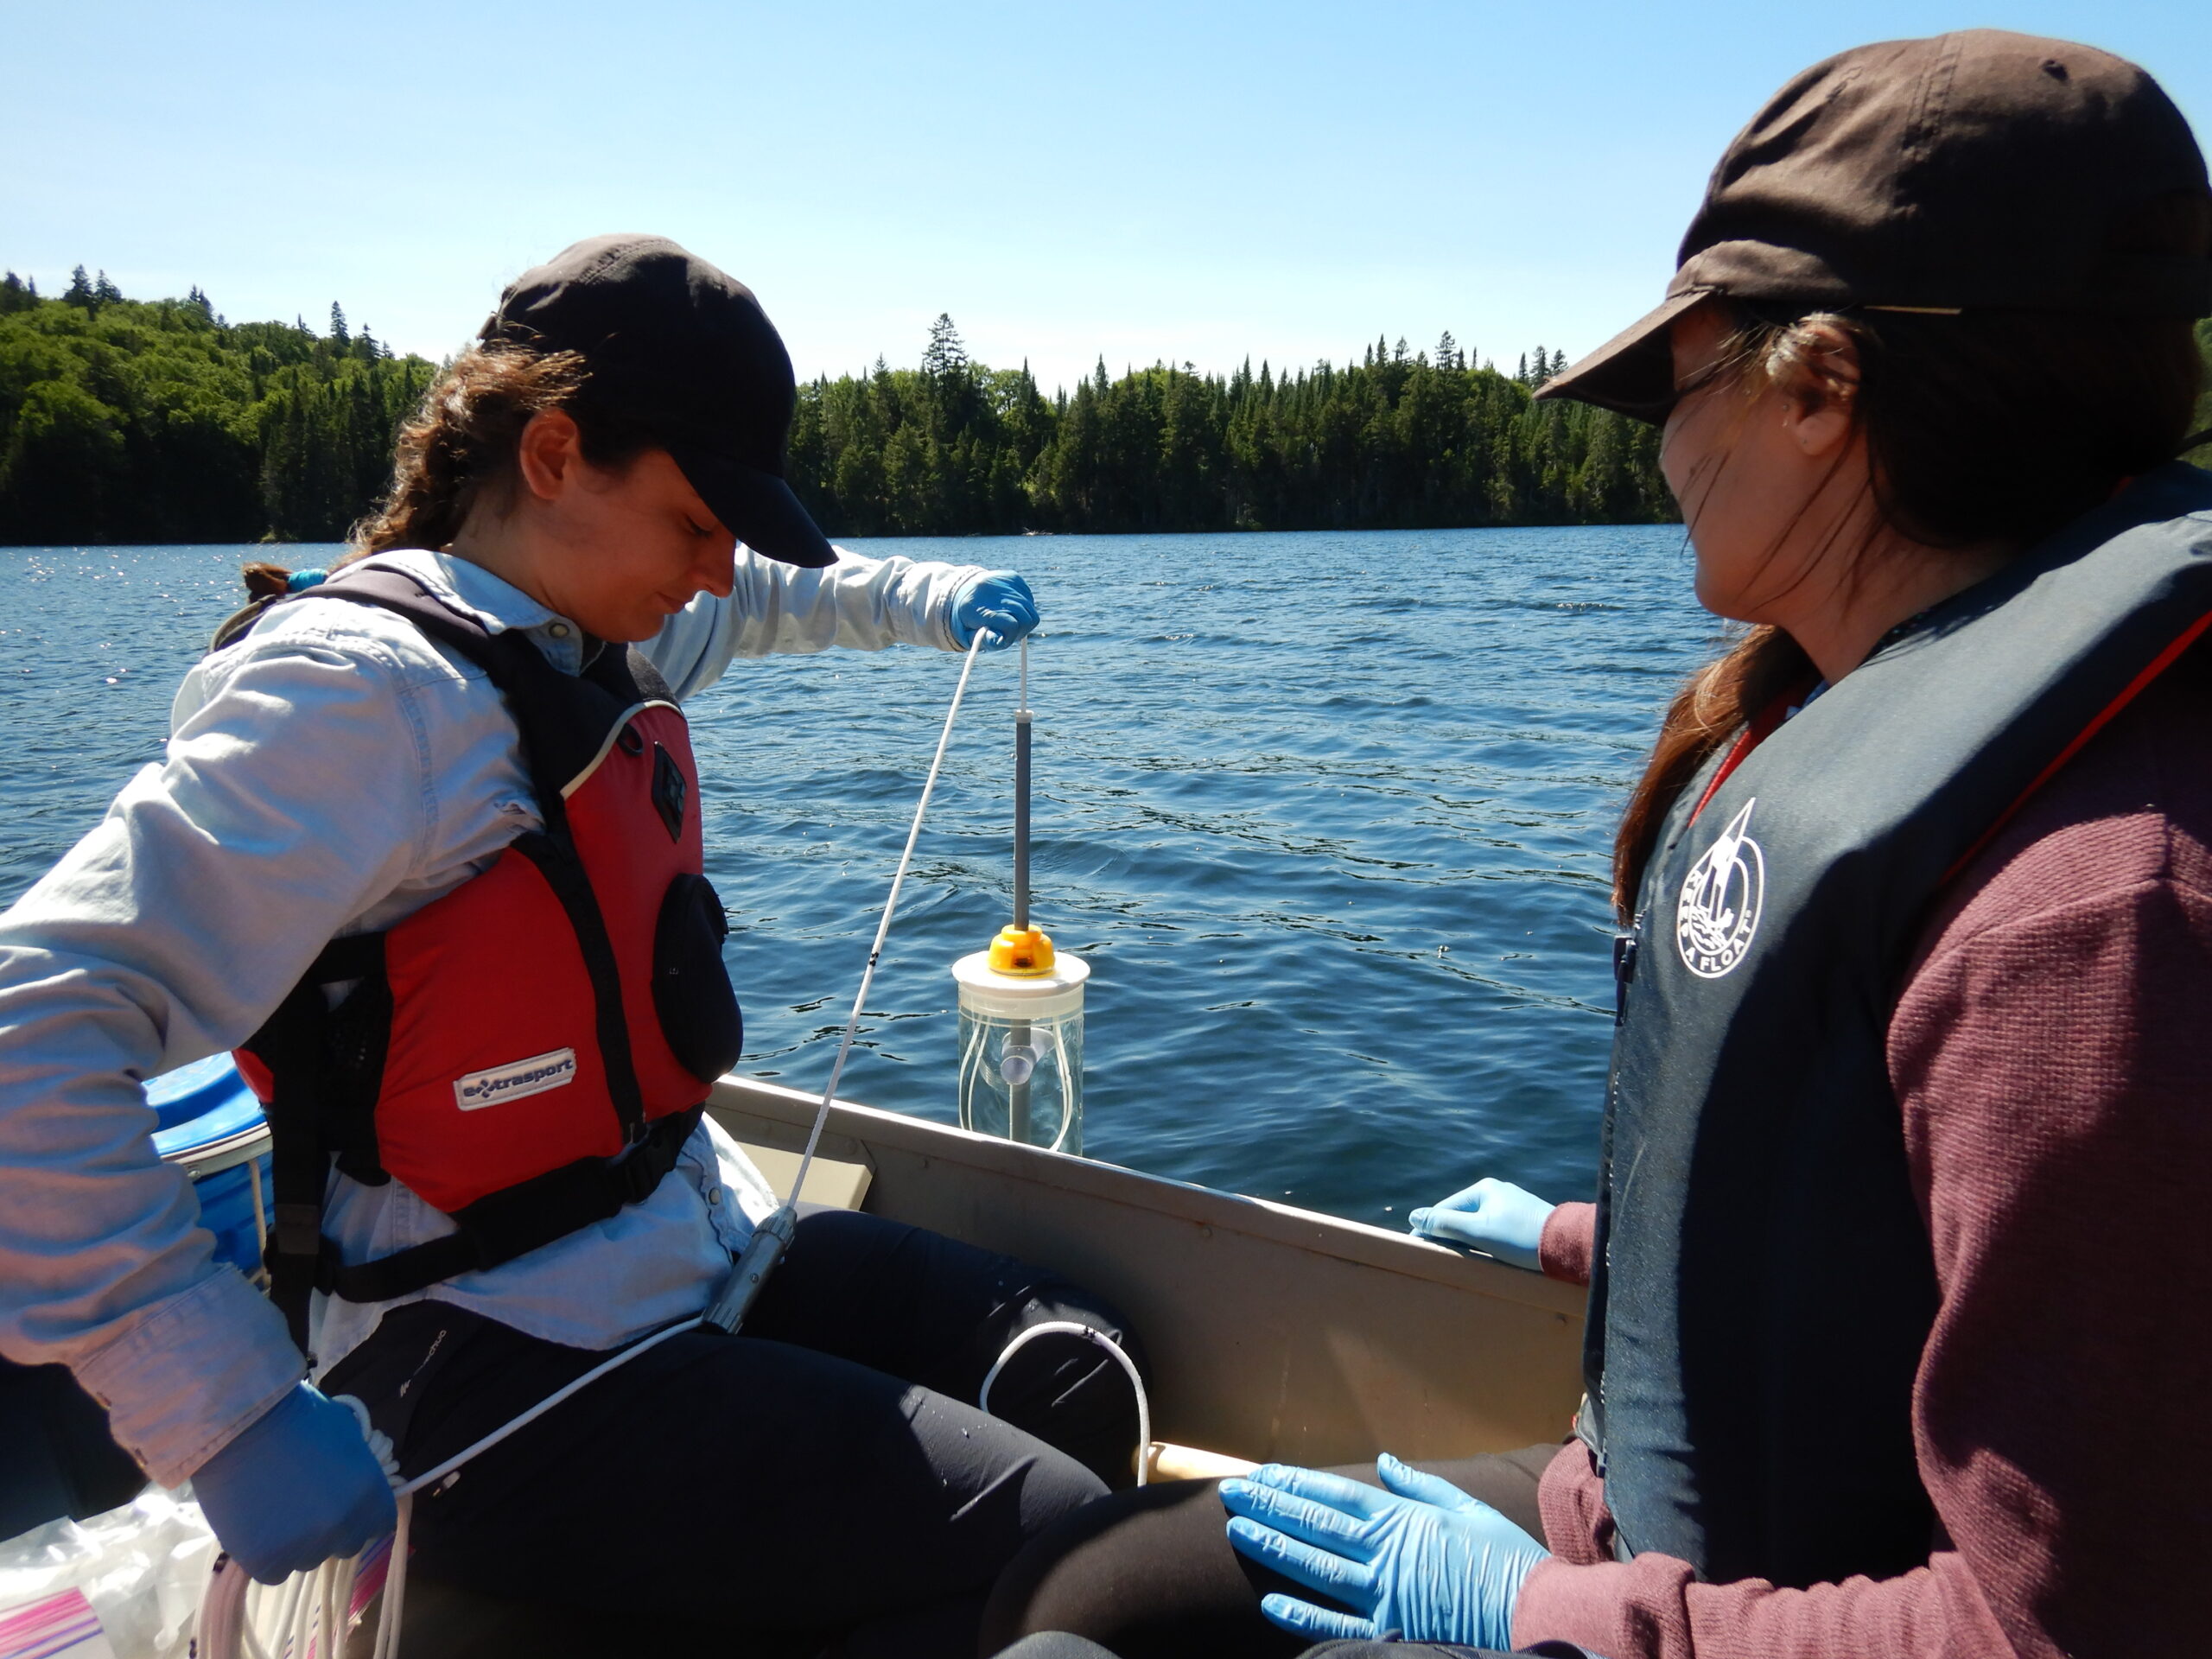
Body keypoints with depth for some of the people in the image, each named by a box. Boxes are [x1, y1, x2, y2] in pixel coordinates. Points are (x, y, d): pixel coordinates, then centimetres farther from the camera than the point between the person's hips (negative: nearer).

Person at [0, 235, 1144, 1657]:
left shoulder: (603, 630, 6)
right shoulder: (367, 688, -21)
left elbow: (761, 594, 31)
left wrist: (923, 599, 21)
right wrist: (231, 1419, -25)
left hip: (699, 1243, 9)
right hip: (509, 1377, -9)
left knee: (1081, 1378, 8)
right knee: (1059, 1542, -16)